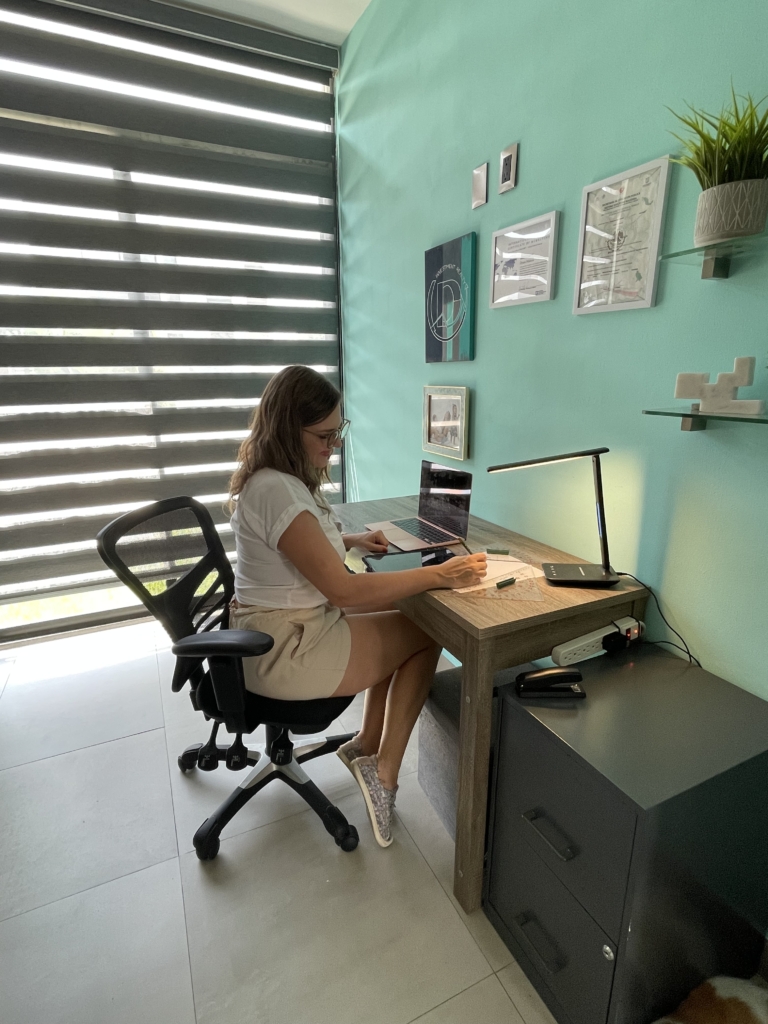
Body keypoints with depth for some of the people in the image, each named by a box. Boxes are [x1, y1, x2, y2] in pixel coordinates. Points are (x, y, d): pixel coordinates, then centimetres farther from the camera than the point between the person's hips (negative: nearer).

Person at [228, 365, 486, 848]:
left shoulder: (274, 476, 4)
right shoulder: (276, 490, -27)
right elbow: (344, 591, -29)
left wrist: (349, 540, 4)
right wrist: (440, 575, -26)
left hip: (287, 626, 9)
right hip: (286, 652, -9)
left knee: (402, 626, 13)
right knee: (426, 636, 0)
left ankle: (367, 747, 19)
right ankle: (384, 772, 9)